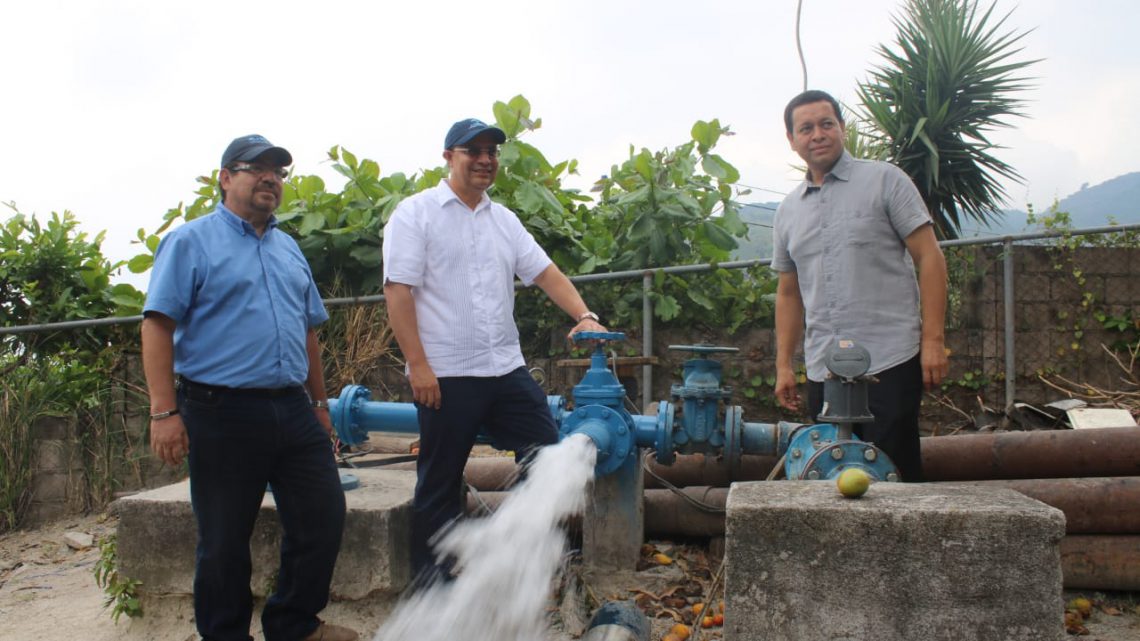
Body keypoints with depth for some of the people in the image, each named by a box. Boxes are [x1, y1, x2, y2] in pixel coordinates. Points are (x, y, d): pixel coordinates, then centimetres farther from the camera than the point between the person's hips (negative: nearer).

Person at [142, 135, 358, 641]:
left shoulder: (288, 248, 17)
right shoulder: (191, 242, -2)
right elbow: (158, 324, -10)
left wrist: (319, 403, 20)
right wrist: (164, 411, -17)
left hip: (293, 411, 6)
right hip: (222, 412, -6)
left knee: (323, 516, 8)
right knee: (224, 541, 5)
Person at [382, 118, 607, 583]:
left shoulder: (504, 219, 15)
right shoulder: (416, 214, -3)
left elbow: (545, 272, 10)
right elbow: (397, 290, -10)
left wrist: (584, 315, -7)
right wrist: (417, 364, -17)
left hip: (506, 369, 6)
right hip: (445, 374, -6)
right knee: (440, 487, 5)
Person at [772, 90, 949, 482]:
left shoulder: (884, 181, 1)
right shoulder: (788, 211, 14)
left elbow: (928, 258, -3)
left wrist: (933, 339, -12)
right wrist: (783, 365, 12)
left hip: (889, 361, -4)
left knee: (893, 475, -2)